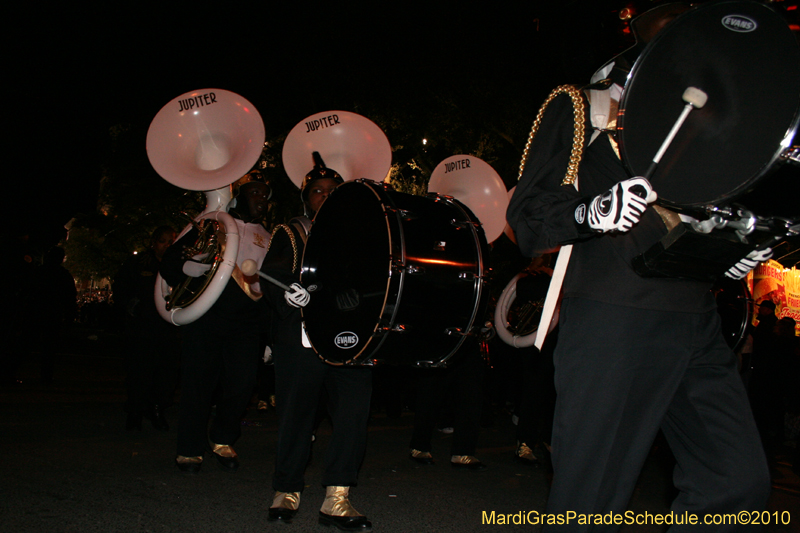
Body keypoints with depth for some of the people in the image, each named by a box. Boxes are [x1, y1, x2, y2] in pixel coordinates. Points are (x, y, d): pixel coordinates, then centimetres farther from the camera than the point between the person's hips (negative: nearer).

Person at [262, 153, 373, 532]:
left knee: (353, 410, -9)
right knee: (295, 412, 1)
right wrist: (287, 290, -25)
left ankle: (337, 500, -1)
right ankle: (287, 492, 19)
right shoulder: (289, 235, 13)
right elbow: (270, 275, -2)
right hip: (300, 338, -2)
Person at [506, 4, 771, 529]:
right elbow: (528, 212, -3)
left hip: (697, 319, 6)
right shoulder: (585, 105, 5)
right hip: (611, 317, -6)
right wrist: (591, 211, -23)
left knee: (741, 483, 2)